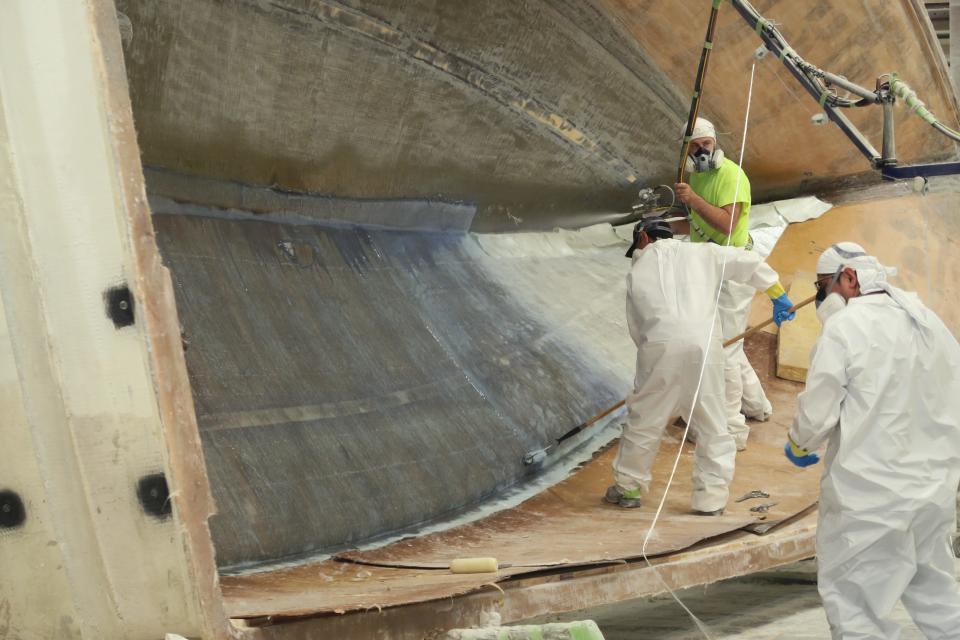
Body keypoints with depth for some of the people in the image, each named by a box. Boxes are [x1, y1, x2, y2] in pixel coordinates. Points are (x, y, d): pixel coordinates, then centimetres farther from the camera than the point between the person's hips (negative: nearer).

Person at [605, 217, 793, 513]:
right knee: (712, 426, 10)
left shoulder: (637, 271, 17)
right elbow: (748, 263, 16)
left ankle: (628, 487, 25)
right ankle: (711, 496, 12)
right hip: (703, 344, 0)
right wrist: (777, 295, 29)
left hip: (660, 346, 0)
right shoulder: (702, 253, 15)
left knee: (643, 419, 14)